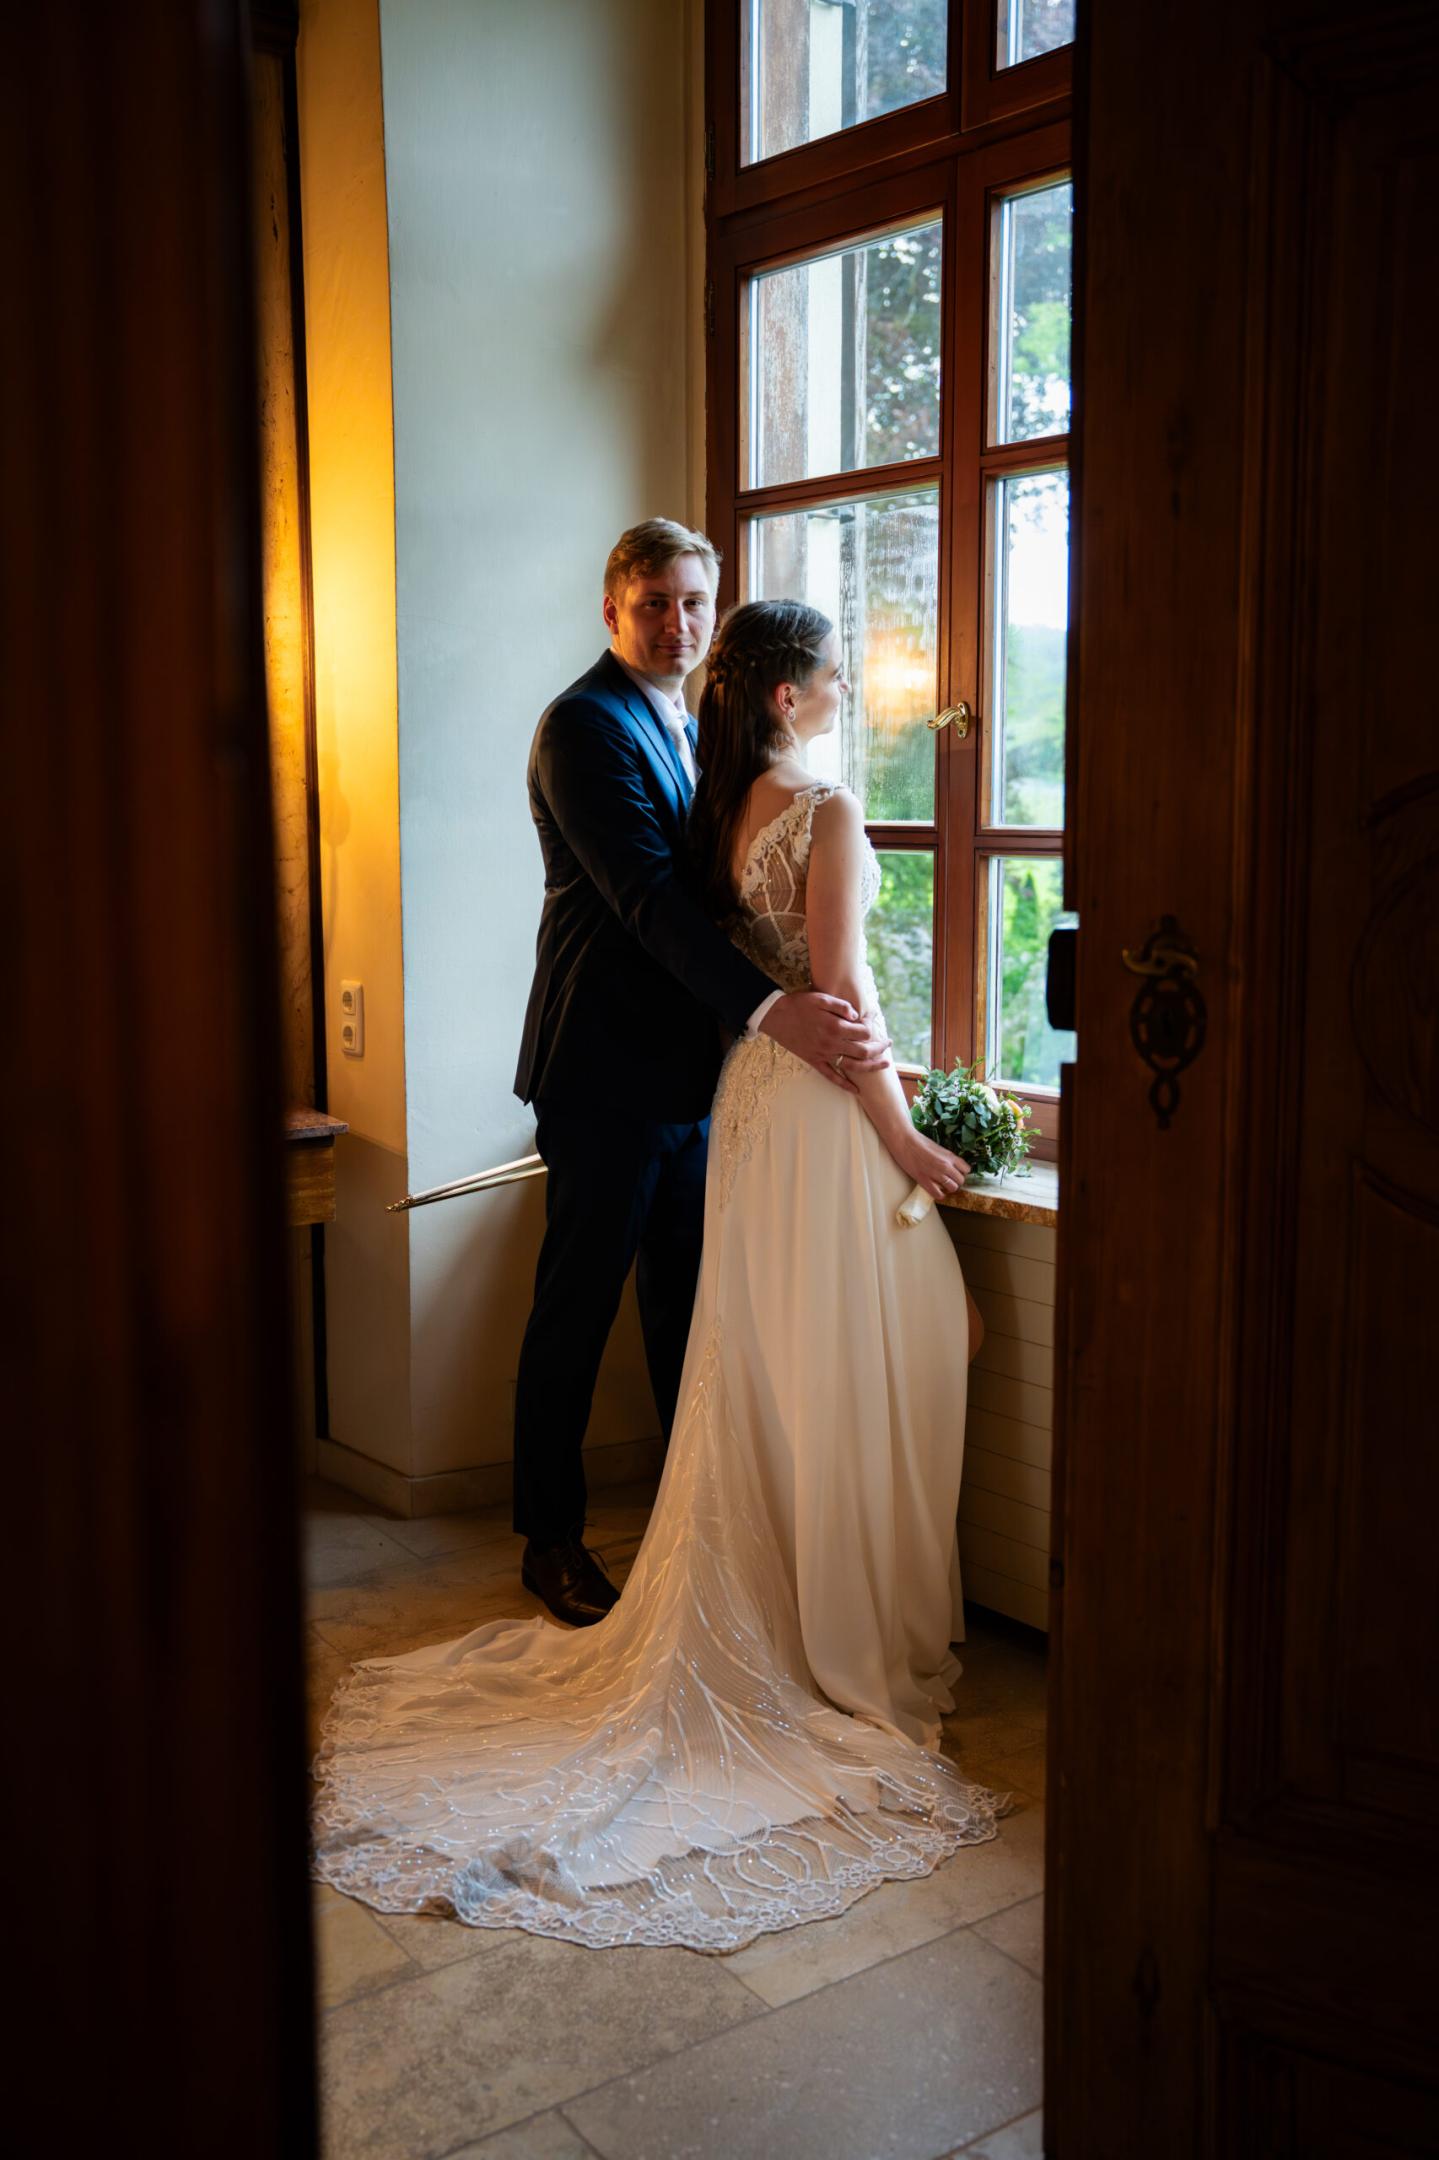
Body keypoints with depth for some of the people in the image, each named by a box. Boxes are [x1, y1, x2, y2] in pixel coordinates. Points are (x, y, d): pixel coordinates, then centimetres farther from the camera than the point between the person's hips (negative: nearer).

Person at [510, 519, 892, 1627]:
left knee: (689, 1306, 15)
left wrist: (835, 1018, 9)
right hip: (609, 1069, -8)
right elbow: (648, 898, -23)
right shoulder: (585, 725, -12)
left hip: (695, 1063, 8)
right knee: (577, 1309, 4)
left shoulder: (696, 727, 16)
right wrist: (771, 1010, -33)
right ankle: (552, 1537, 18)